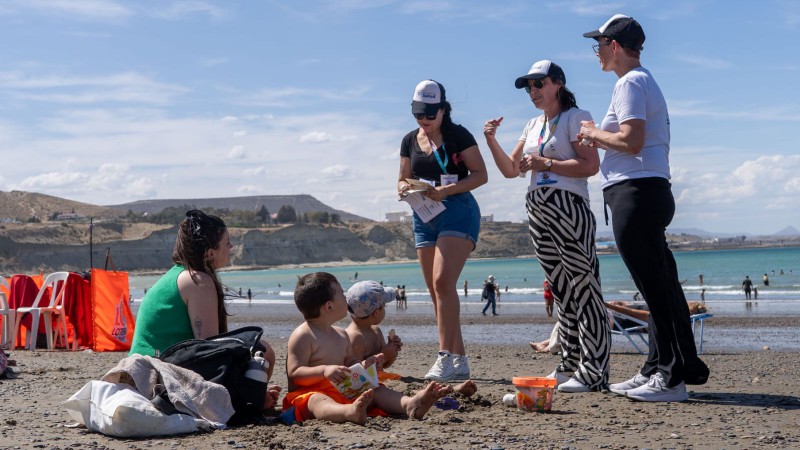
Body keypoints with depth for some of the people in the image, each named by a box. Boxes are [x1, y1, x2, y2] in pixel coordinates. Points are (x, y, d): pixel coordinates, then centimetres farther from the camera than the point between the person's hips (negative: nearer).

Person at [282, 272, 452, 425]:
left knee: (377, 390, -8)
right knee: (317, 401, -40)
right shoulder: (303, 335, -9)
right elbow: (294, 374, -14)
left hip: (342, 392, 9)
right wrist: (324, 371, -29)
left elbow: (350, 363, 26)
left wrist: (363, 365, 4)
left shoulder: (341, 335, 17)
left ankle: (410, 404, -39)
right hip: (308, 393, -9)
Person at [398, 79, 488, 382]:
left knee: (443, 281, -22)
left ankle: (446, 357, -23)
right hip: (424, 217, 7)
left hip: (457, 212, -6)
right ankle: (460, 360, 11)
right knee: (436, 292, 4)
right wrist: (403, 188, -5)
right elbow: (403, 178, 20)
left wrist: (446, 190, -19)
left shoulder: (458, 135, -3)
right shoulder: (410, 141, 13)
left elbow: (480, 175, -6)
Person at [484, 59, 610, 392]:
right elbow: (510, 169, 19)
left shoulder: (575, 117, -3)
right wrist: (492, 141, 5)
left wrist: (546, 163, -15)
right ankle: (570, 364, 16)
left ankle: (593, 371, -9)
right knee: (561, 290, 11)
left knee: (583, 287, -9)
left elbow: (590, 165, -14)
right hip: (537, 212, 8)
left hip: (568, 208, -8)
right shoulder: (533, 126, 21)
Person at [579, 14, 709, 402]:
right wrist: (601, 139, 18)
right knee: (660, 286, 11)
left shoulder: (630, 83, -9)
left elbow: (631, 141, -20)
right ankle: (657, 370, 18)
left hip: (635, 193, -11)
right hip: (652, 191, 11)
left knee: (656, 287, -9)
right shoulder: (646, 81, 23)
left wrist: (594, 133, -5)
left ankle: (674, 376, -7)